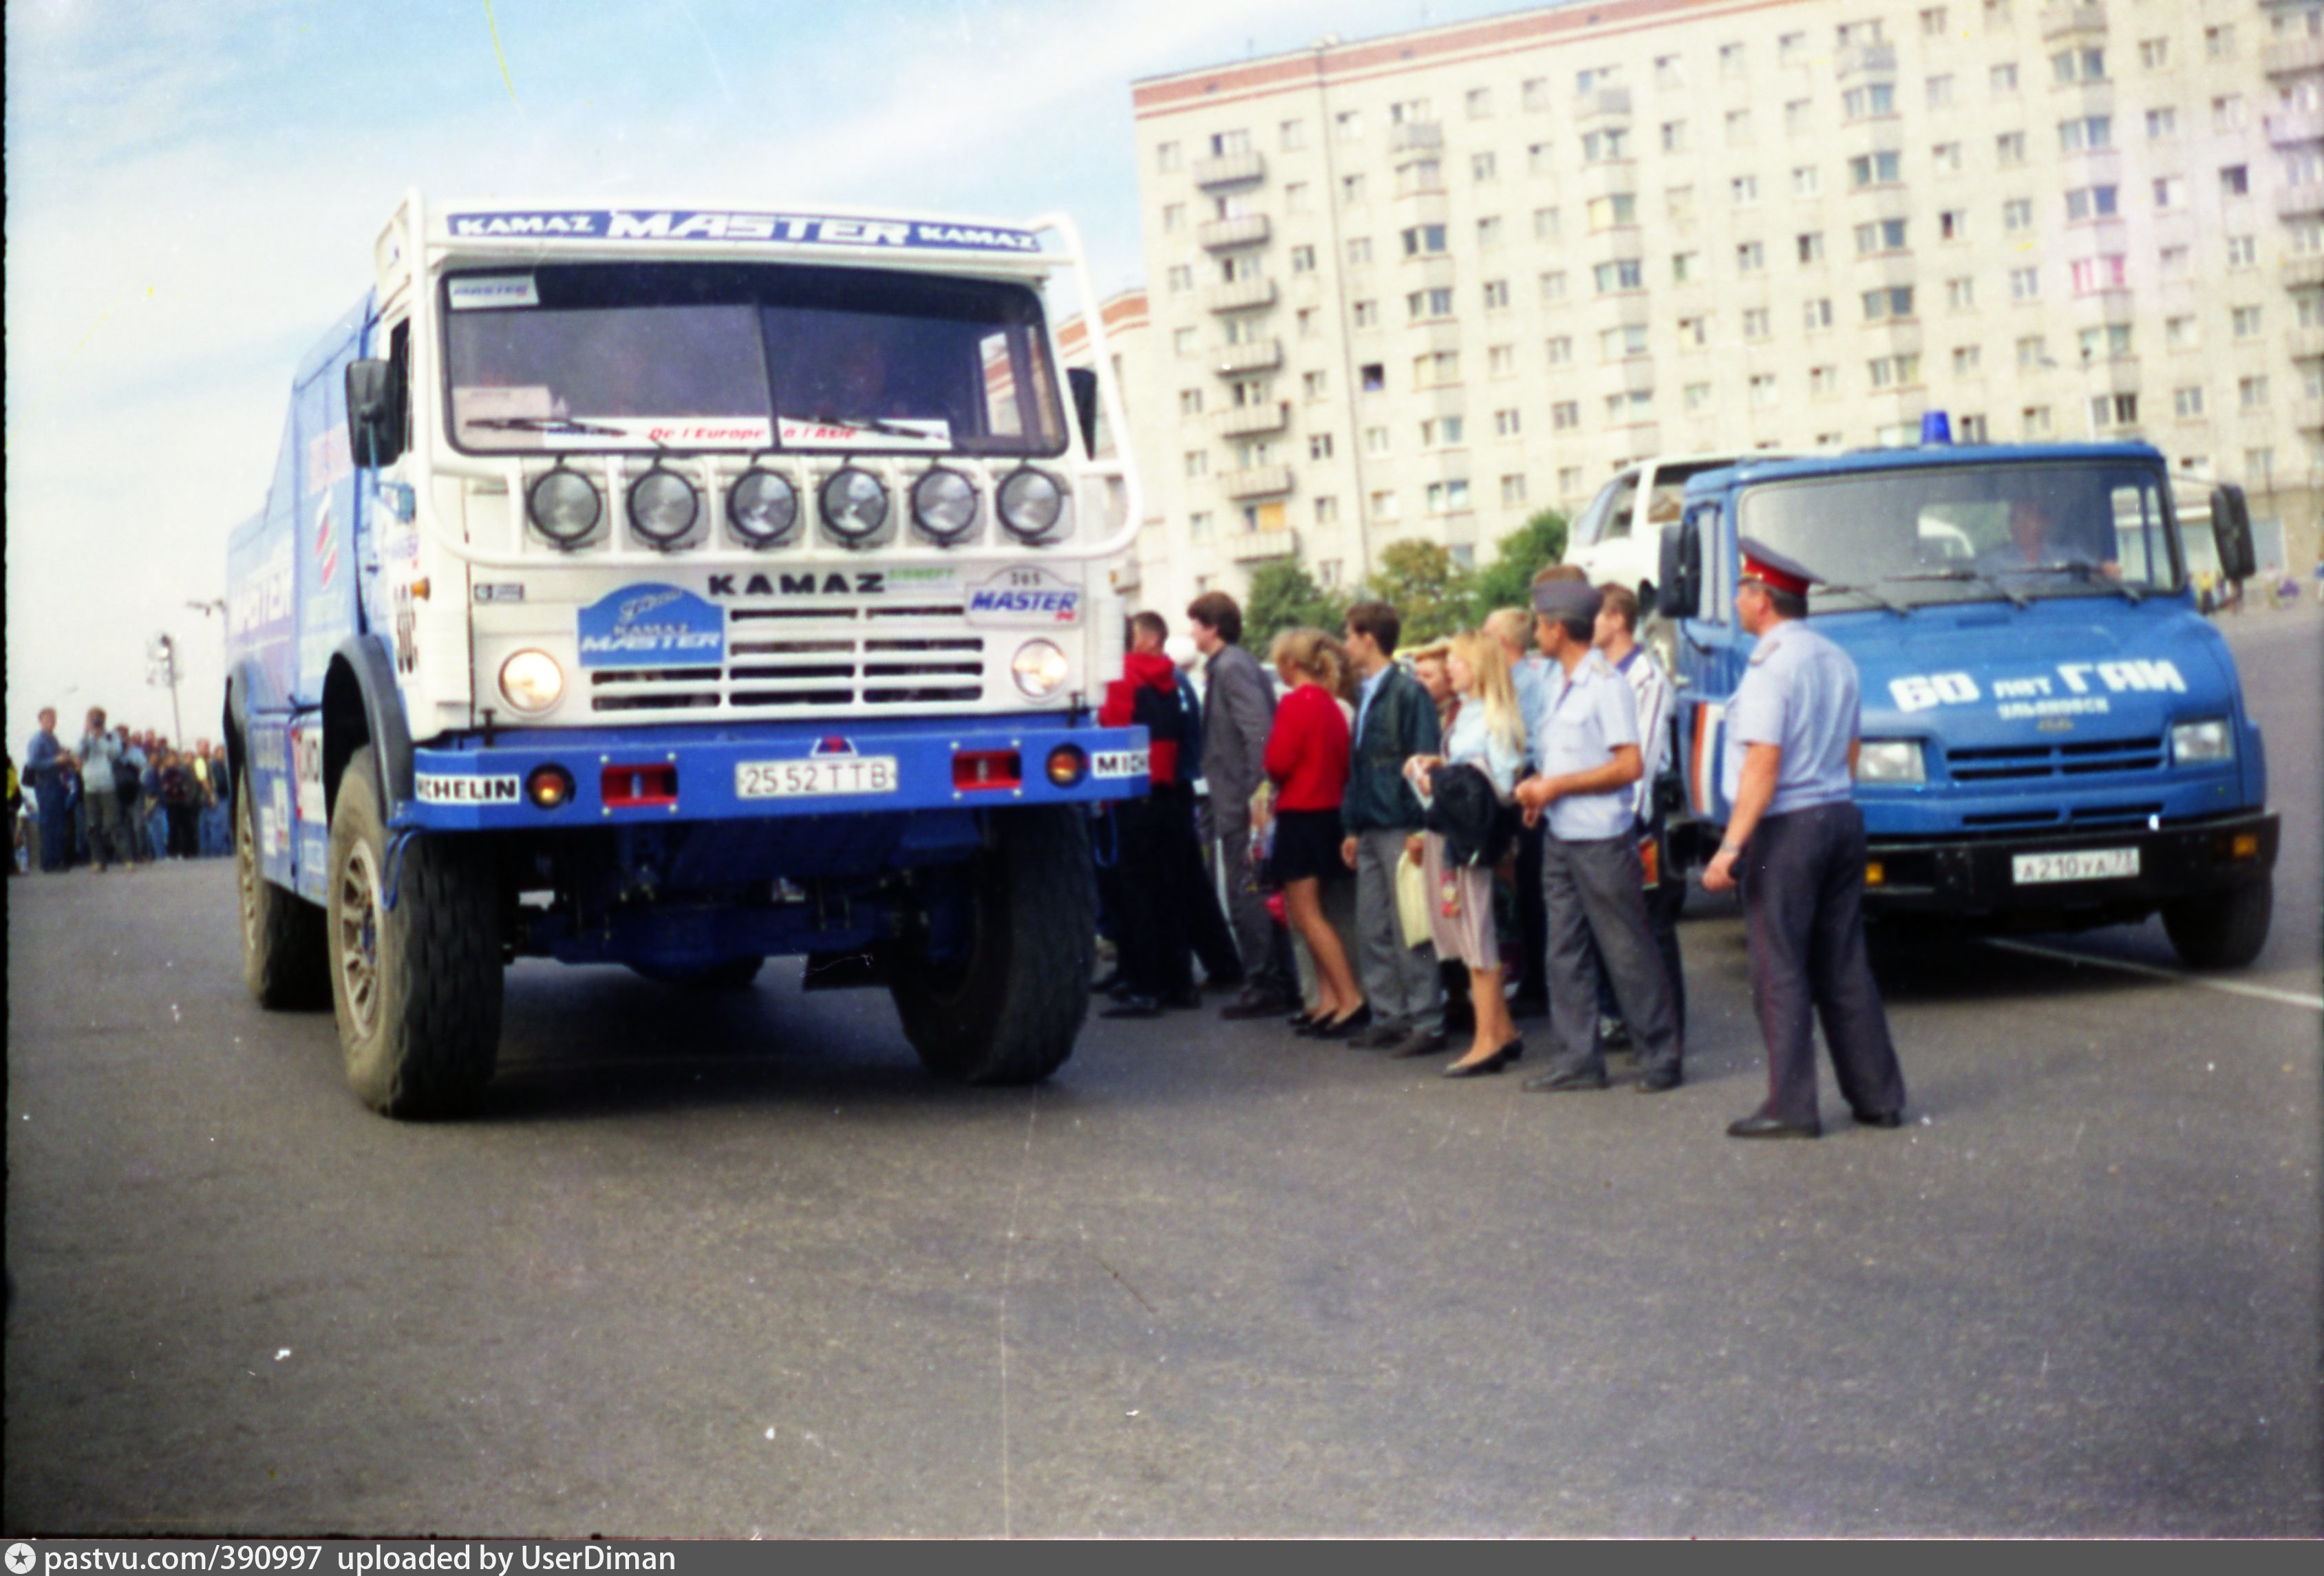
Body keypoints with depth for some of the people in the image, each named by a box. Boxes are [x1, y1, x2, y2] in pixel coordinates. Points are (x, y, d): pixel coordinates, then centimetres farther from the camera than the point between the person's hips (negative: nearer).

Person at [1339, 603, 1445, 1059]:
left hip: (1400, 828, -8)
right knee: (1372, 930, 9)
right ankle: (1389, 1016, 17)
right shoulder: (1365, 694, 15)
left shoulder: (1408, 693, -9)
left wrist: (1418, 825, -18)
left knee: (1410, 931, -4)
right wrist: (1352, 826, 15)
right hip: (1370, 829, 8)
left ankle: (1427, 1022, 2)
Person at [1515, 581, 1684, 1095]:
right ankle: (1577, 1061, 14)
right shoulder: (1556, 685, 13)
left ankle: (1661, 1058, 8)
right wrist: (1537, 787, 1)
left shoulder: (1606, 685, -12)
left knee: (1629, 953, -1)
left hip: (1602, 840, -8)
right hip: (1559, 837, 8)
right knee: (1566, 952, 9)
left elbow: (1630, 765, -17)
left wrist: (1558, 785, -16)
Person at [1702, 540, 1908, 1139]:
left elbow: (1764, 763, -20)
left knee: (1780, 971, -3)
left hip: (1787, 825, -8)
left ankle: (1791, 1107, -1)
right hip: (1842, 818, 8)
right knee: (1844, 966, 13)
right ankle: (1877, 1096, 16)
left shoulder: (1770, 665, -14)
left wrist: (1730, 848, -21)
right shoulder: (1836, 660, 13)